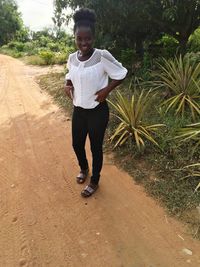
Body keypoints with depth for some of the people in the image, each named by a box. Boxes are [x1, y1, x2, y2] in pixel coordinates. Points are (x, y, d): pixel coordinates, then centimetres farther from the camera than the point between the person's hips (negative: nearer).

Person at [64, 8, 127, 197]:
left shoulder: (102, 56, -17)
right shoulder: (72, 58, 0)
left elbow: (121, 74, -7)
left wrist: (107, 90, -18)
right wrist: (67, 85, -1)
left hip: (98, 111, -5)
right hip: (78, 110, 6)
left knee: (96, 147, 9)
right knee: (77, 144, 18)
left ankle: (94, 181, 33)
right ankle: (83, 168, 51)